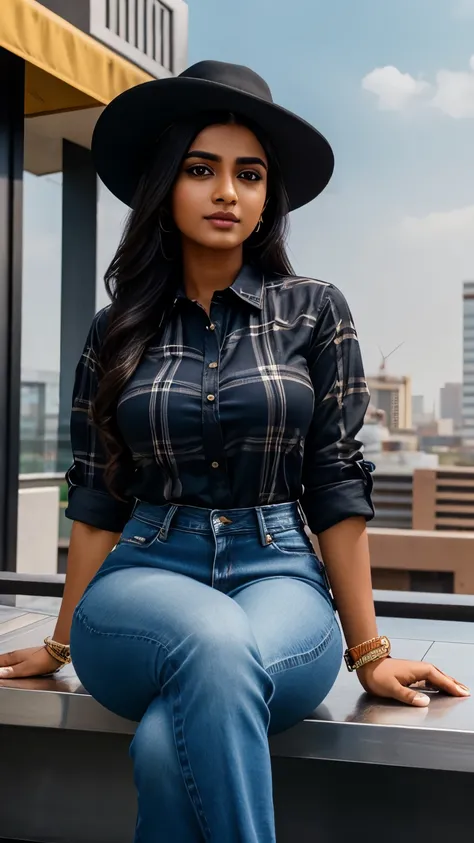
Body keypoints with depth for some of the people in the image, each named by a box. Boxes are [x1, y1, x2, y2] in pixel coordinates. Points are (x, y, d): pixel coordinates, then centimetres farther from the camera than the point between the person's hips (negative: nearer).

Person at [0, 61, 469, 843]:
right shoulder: (119, 331, 9)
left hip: (279, 580, -1)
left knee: (170, 743, -34)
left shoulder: (314, 310, 3)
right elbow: (98, 499, 11)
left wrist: (368, 650, 2)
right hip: (145, 582, 2)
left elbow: (336, 485, 1)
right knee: (214, 640, -36)